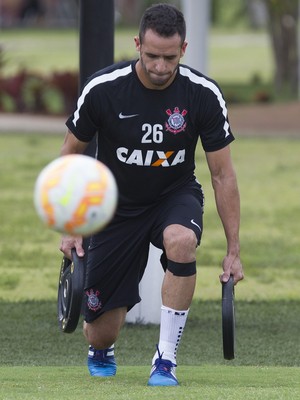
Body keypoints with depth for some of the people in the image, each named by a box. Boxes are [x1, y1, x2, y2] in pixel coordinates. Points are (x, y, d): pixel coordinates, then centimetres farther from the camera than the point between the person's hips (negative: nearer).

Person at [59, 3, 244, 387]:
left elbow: (222, 174, -8)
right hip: (117, 206, 0)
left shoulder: (204, 94, -17)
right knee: (101, 332, -2)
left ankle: (165, 360, -24)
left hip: (175, 195, 0)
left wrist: (233, 250, -10)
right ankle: (101, 353, 41)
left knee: (181, 241, -39)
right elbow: (70, 154, -2)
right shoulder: (103, 89, -18)